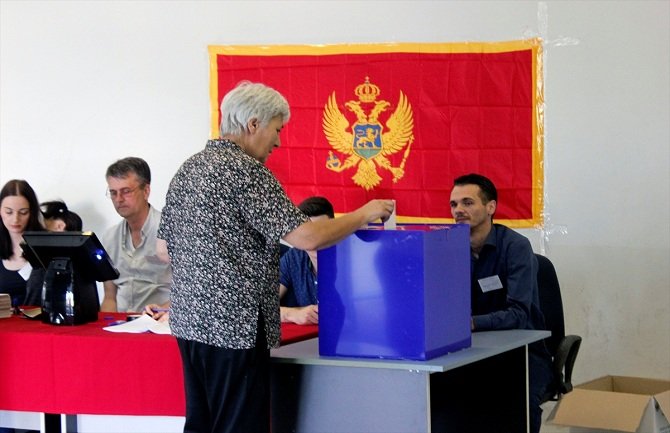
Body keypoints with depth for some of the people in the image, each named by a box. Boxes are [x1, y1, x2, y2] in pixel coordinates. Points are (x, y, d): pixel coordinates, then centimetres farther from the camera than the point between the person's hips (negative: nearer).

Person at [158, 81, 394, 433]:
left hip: (189, 319, 9)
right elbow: (307, 237, -19)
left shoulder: (188, 168, 13)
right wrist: (363, 216, -5)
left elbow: (164, 248, 18)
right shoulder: (244, 170, -14)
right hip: (233, 325, -9)